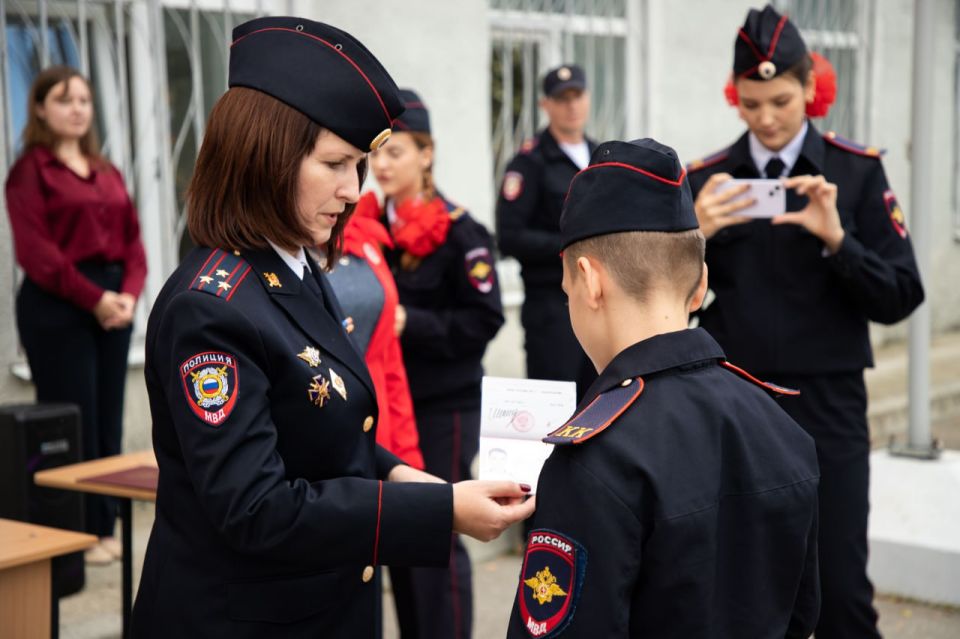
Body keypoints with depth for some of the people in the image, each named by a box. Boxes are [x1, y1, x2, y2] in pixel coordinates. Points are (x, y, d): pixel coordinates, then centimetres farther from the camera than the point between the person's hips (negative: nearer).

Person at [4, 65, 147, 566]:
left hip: (113, 303, 6)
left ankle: (105, 526, 14)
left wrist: (129, 292, -4)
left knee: (109, 419, 7)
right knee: (72, 421, -4)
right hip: (57, 304, -6)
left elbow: (132, 238, 13)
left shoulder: (106, 171, 17)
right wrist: (93, 297, -17)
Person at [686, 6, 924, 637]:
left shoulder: (858, 171, -1)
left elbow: (901, 298, -5)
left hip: (827, 405, -2)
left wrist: (837, 239, -20)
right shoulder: (706, 180, 4)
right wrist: (695, 236, -16)